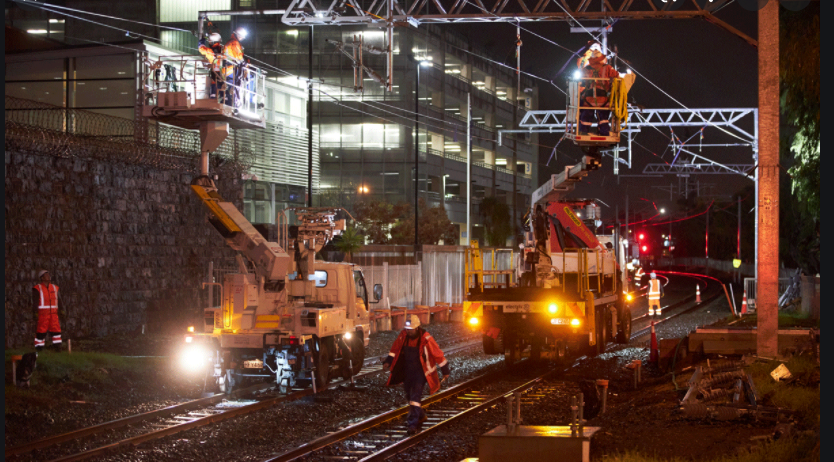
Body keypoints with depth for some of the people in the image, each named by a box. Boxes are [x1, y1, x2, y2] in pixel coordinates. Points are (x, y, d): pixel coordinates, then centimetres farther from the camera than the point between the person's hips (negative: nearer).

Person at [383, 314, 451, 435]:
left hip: (421, 371, -6)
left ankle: (413, 424, -13)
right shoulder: (403, 336, -4)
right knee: (410, 396, 14)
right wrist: (388, 362, -6)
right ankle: (421, 416, 37)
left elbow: (437, 354, -9)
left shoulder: (425, 338, -18)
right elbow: (395, 349, 9)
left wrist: (445, 370, -3)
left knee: (415, 396, -14)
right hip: (407, 371, 6)